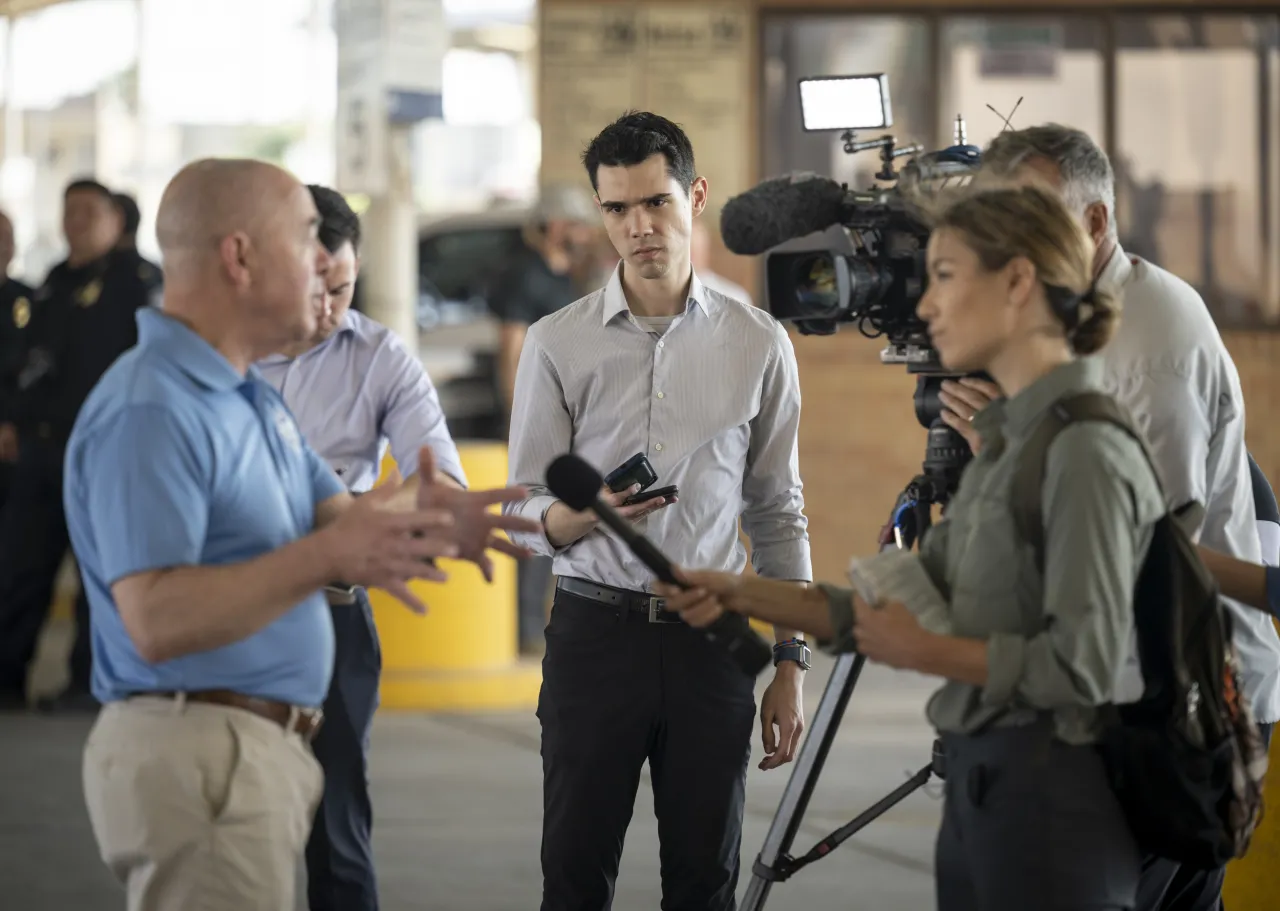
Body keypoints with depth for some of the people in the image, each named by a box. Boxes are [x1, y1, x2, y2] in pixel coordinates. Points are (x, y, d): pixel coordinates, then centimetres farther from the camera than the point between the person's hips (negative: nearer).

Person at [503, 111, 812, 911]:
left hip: (711, 635, 1)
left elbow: (780, 514, 10)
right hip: (595, 627, -1)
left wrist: (790, 666, 6)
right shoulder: (558, 344, 1)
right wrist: (586, 514, -22)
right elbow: (525, 516, 2)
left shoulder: (758, 344, 4)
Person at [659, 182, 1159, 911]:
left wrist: (927, 652, -12)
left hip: (1052, 804, -9)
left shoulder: (1086, 453, -16)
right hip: (982, 788, 9)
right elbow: (905, 605, 17)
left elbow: (1084, 666, -22)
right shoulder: (1006, 443, 13)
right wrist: (744, 596, 9)